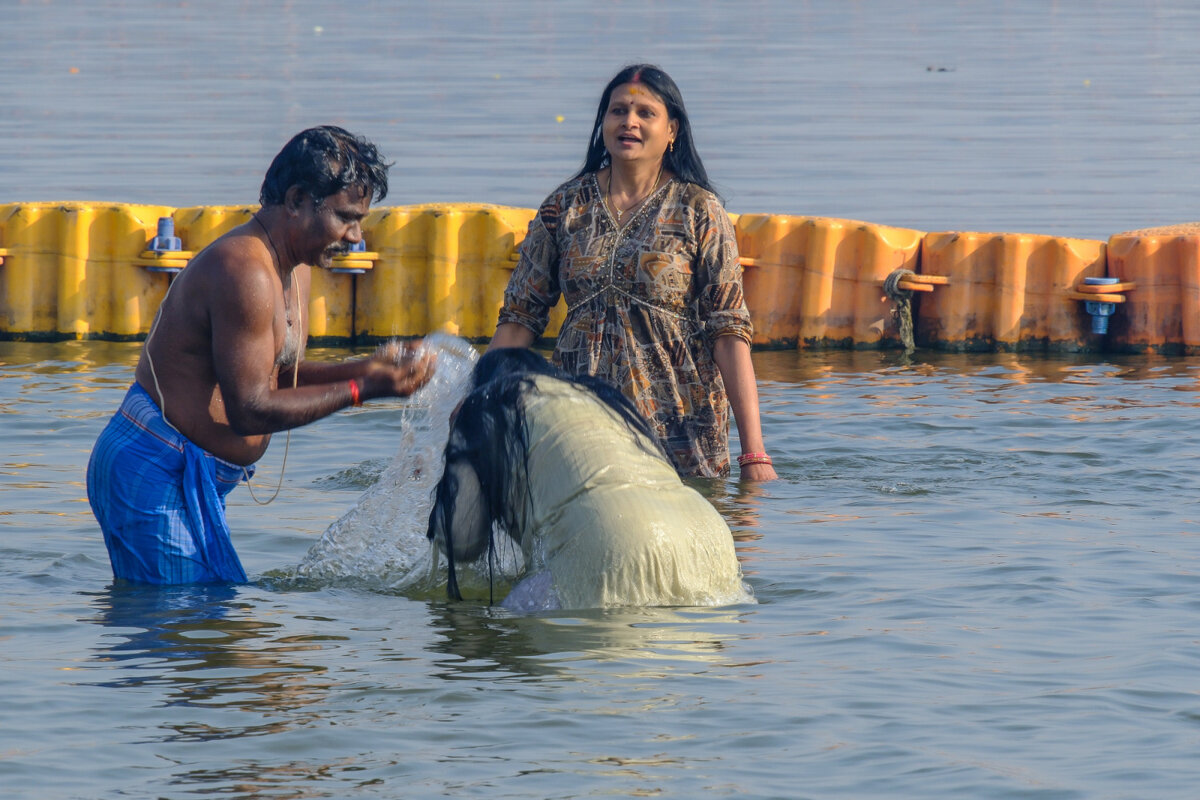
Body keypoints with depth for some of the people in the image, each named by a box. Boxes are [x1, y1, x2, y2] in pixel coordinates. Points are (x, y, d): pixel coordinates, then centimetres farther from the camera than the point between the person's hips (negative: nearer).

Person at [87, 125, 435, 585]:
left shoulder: (295, 270, 13)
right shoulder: (244, 273, -21)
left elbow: (278, 376, 18)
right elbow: (250, 410, -21)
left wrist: (366, 368, 3)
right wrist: (362, 389, -18)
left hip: (197, 478, 11)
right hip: (153, 473, -11)